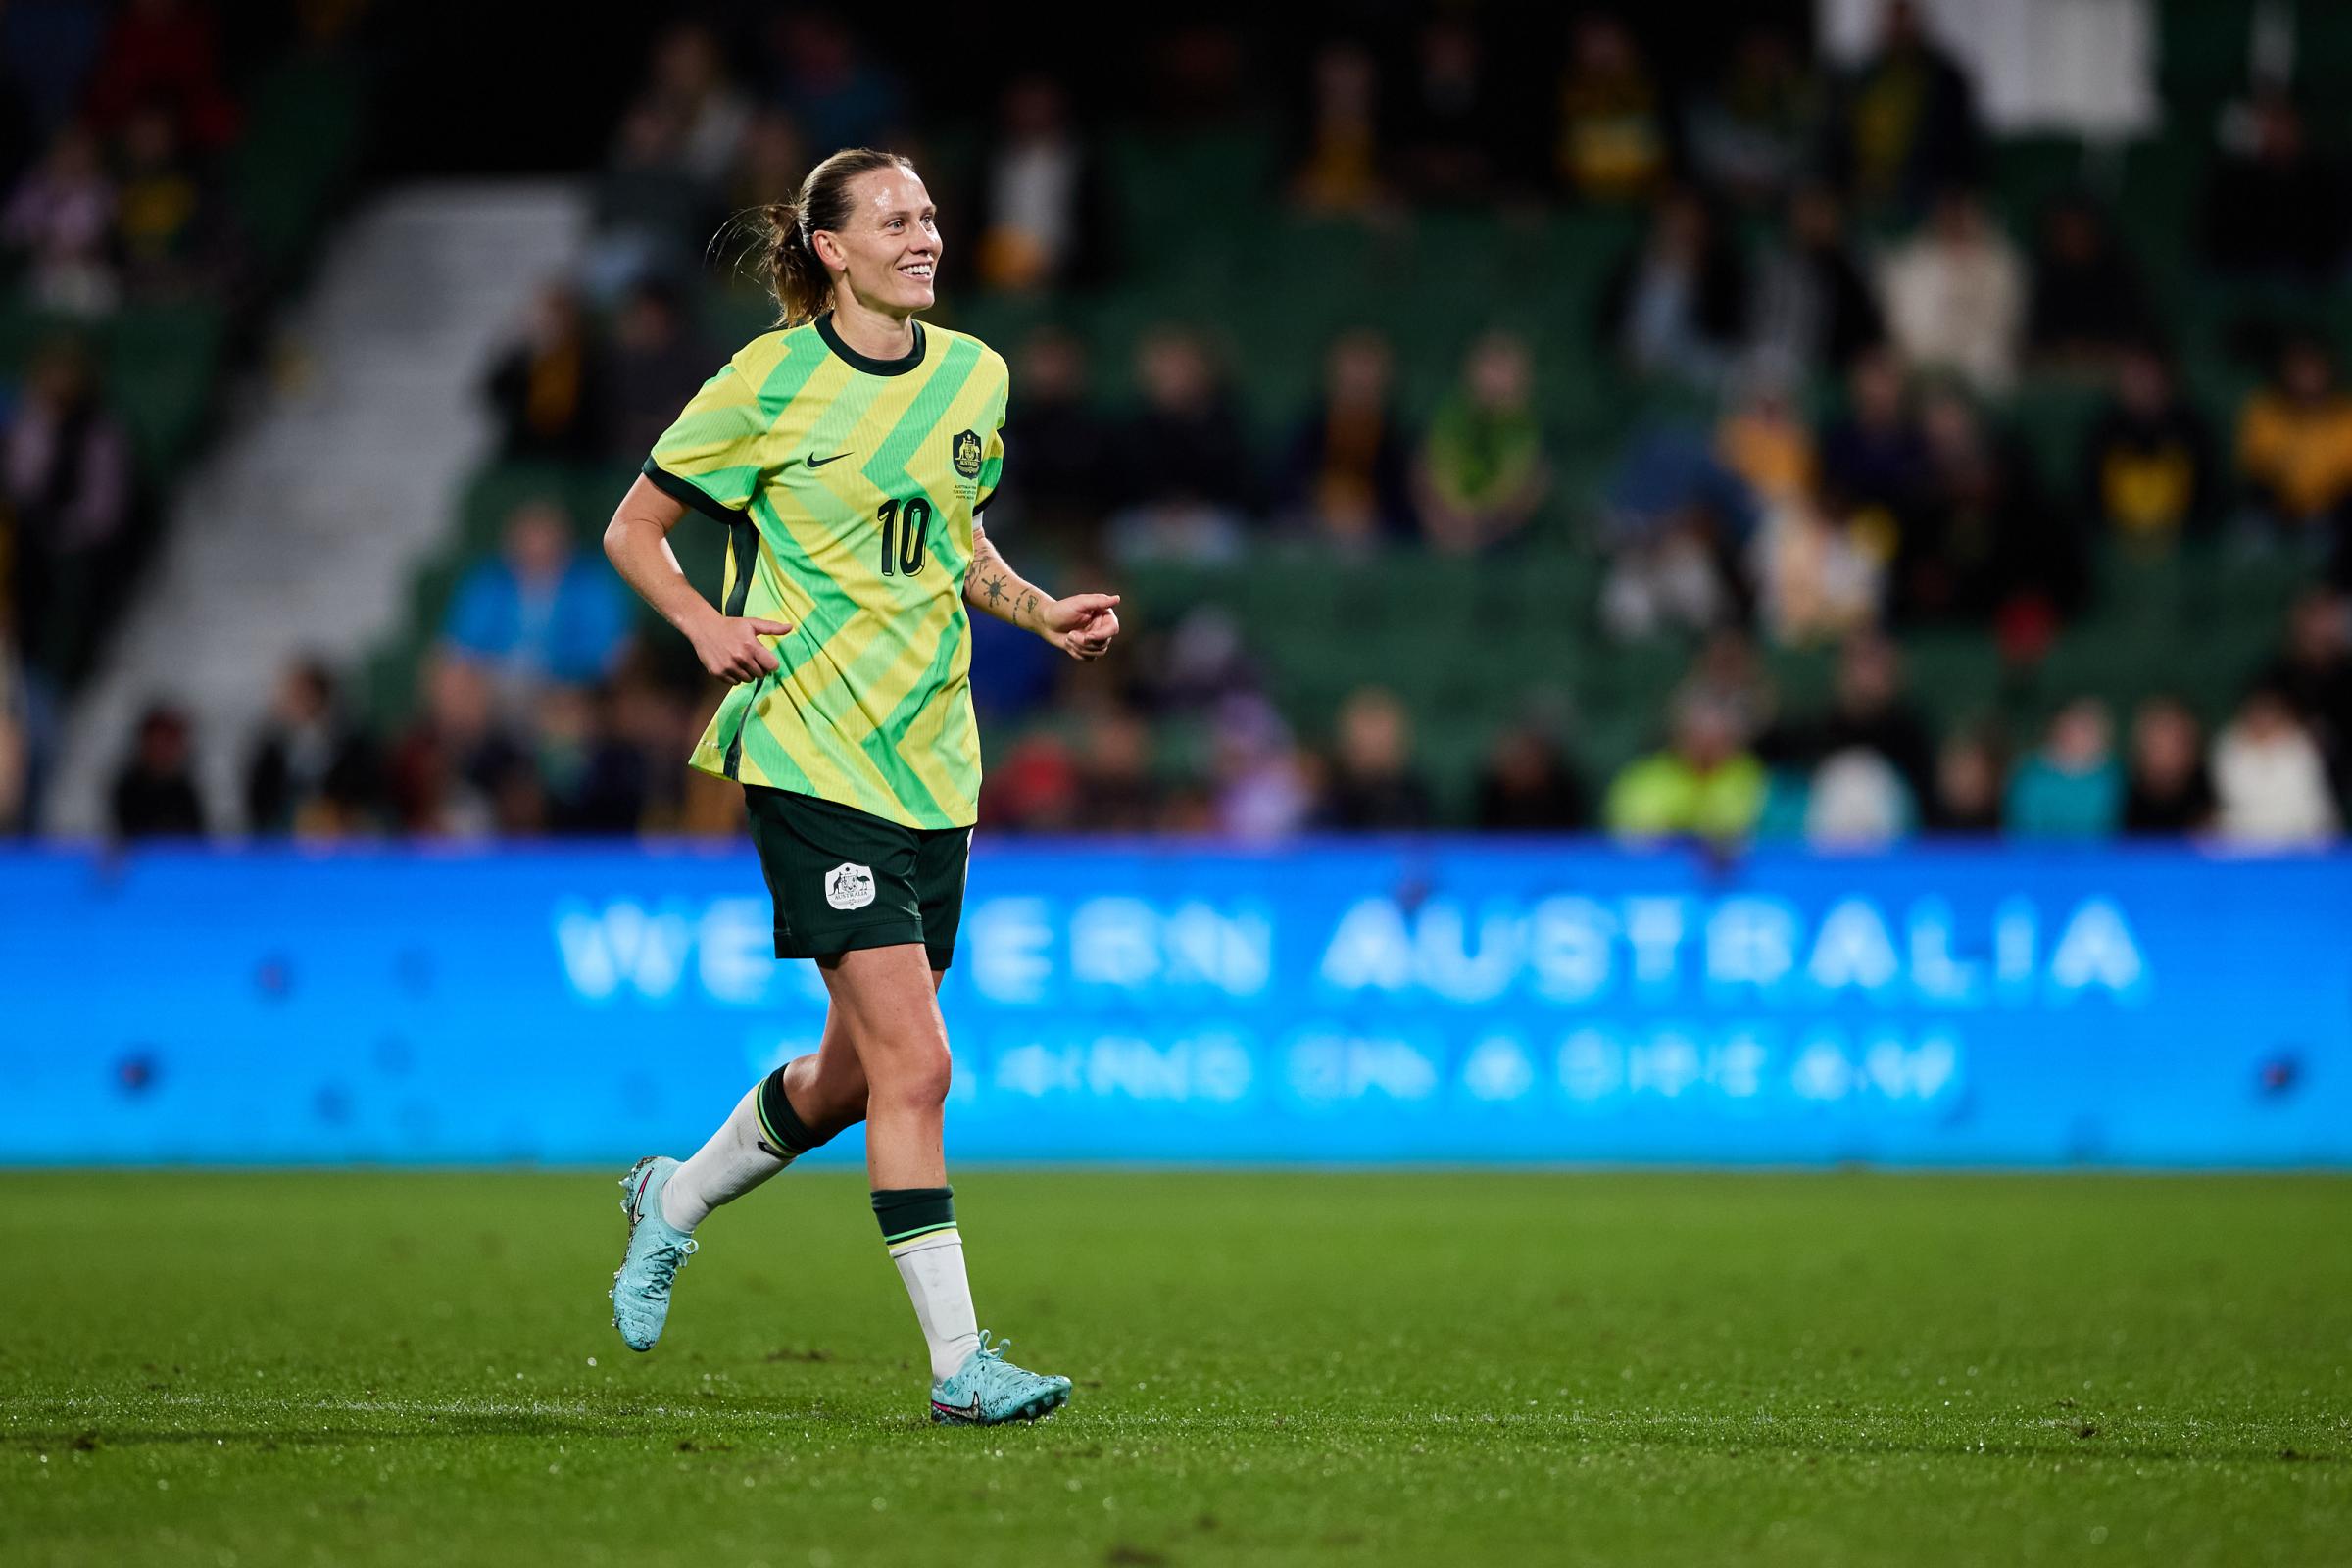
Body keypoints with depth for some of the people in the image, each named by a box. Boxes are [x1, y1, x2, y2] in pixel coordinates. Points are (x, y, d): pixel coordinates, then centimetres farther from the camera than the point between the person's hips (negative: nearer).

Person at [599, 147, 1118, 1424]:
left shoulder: (973, 376, 10)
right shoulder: (769, 382, -7)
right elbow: (632, 531, 1)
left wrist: (1042, 612, 6)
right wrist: (708, 625, -16)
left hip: (932, 763, 7)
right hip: (811, 757, -6)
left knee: (854, 1078, 13)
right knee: (912, 1062, -15)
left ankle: (674, 1199, 40)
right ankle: (957, 1361, -11)